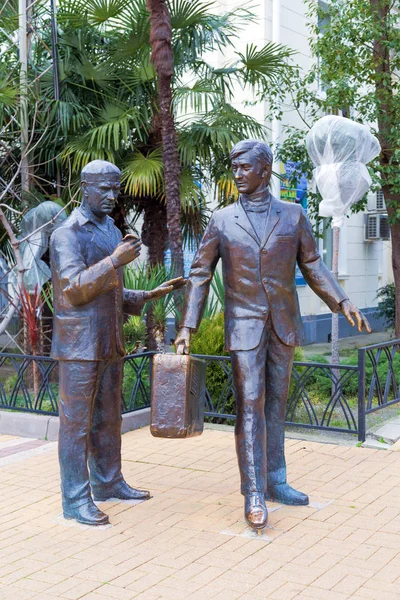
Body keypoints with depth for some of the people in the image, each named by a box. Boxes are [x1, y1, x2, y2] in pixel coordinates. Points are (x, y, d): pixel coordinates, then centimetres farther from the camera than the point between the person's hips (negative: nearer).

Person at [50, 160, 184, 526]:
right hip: (79, 346, -8)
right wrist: (114, 261, -24)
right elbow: (74, 289, -20)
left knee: (108, 419, 15)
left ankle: (108, 482, 28)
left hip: (111, 344, 8)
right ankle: (75, 500, 6)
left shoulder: (112, 233, 15)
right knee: (76, 422, -1)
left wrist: (150, 296, 9)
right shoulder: (67, 234, -10)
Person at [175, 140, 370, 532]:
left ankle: (274, 481, 21)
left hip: (283, 325, 2)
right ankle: (254, 495, -5)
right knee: (249, 405, -7)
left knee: (275, 403, 11)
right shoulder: (222, 220, 0)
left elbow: (312, 265, 8)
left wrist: (342, 303, -4)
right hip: (244, 326, -2)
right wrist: (187, 328, -5)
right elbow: (199, 275, 2)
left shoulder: (293, 215, 3)